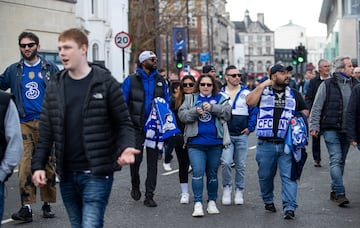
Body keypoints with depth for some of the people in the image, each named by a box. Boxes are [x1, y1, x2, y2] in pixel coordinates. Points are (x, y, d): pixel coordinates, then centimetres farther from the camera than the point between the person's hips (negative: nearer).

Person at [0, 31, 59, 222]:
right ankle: (26, 207, -9)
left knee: (48, 164, 4)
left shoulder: (50, 69, 8)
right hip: (24, 123, 0)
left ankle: (47, 204, 15)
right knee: (25, 165, -10)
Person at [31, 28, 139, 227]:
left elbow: (123, 123, -2)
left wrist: (126, 147, -20)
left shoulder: (105, 83, -4)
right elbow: (46, 131, 10)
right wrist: (38, 165, 2)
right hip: (67, 175, 5)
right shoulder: (54, 87, 8)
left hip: (97, 173, -5)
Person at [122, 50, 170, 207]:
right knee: (136, 158, -3)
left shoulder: (161, 81, 8)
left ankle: (149, 196, 11)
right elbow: (123, 103, 0)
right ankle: (135, 186, 26)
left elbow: (167, 103, 10)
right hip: (137, 127, -2)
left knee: (152, 161, 4)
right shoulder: (131, 81, 0)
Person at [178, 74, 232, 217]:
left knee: (212, 173, 10)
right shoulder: (190, 98, 11)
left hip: (215, 143, 1)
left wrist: (212, 107, -18)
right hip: (196, 143, -1)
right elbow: (182, 115, 1)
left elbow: (227, 113, -5)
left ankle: (212, 202, 21)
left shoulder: (220, 98, 9)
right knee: (198, 172, -11)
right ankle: (198, 204, -9)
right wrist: (195, 112, -16)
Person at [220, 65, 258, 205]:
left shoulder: (246, 93, 4)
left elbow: (254, 111, 5)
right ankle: (227, 188, 4)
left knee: (240, 165, 6)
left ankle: (239, 191, 20)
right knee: (226, 162, -14)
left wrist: (250, 127, -4)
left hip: (242, 135, 1)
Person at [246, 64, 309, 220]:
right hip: (266, 144, -1)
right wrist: (262, 85, -9)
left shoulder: (294, 94, 14)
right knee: (265, 176, 10)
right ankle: (268, 201, 31)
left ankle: (289, 208, -9)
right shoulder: (263, 92, 6)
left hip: (287, 144, 1)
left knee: (288, 176, -7)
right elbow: (250, 102, -11)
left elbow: (305, 111, 19)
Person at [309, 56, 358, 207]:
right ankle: (340, 193, -13)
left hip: (347, 130, 5)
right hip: (331, 129, -4)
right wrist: (314, 126, -6)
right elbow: (316, 107, -1)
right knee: (336, 159, -11)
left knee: (341, 161, 10)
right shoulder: (327, 85, -4)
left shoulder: (355, 85, 8)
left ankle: (334, 191, 19)